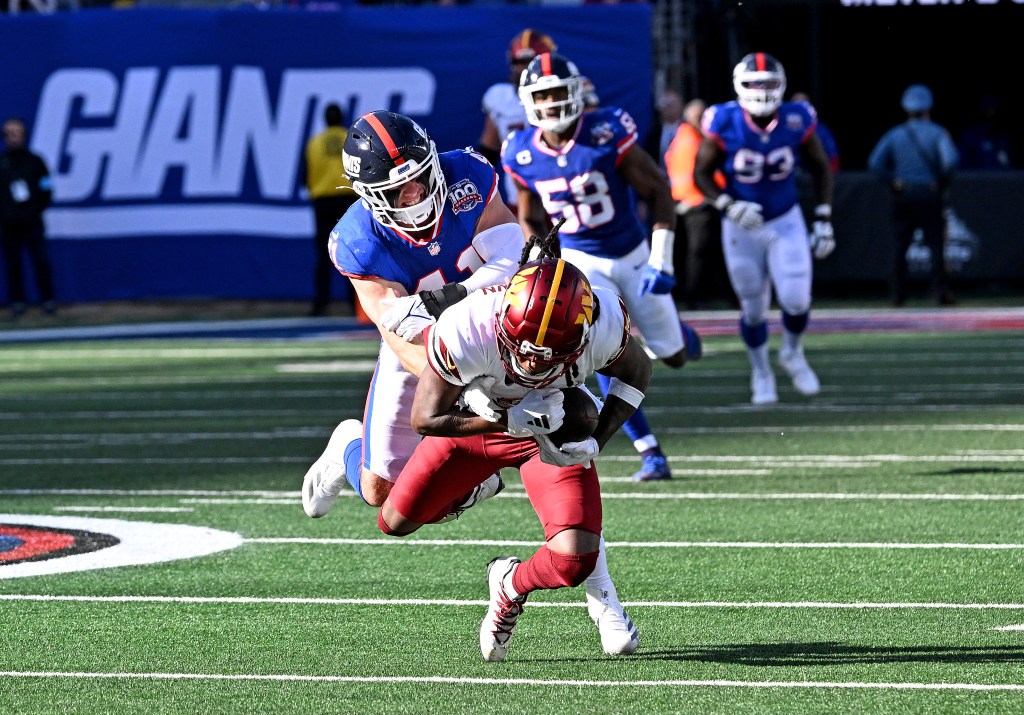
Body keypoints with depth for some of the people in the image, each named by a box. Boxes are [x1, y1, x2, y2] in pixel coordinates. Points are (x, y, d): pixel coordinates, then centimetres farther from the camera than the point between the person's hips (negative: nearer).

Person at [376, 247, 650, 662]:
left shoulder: (603, 328, -34)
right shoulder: (467, 332, -41)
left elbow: (636, 373, -8)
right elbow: (426, 418, -25)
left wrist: (596, 442, -21)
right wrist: (507, 420, -35)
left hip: (556, 429, 0)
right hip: (476, 421, 0)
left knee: (574, 561, -17)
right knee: (396, 522, 11)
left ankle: (512, 589, 18)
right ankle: (468, 486, 43)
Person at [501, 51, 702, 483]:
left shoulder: (607, 135, -21)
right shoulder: (523, 155, -11)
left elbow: (659, 191, -12)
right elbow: (531, 221, 7)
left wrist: (661, 261, -17)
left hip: (633, 255, -1)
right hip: (580, 261, 1)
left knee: (673, 356, 9)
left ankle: (680, 336, 49)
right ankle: (650, 454, -10)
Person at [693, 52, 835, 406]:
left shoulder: (798, 122, -14)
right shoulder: (724, 125, -19)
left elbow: (820, 168, 2)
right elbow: (702, 173, -7)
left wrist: (823, 220, -1)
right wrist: (728, 205, -24)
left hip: (786, 222, 1)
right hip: (742, 227, -1)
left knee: (796, 300, -11)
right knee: (753, 308, 8)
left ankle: (793, 354, 21)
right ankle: (760, 373, 33)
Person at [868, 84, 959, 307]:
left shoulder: (895, 134, 6)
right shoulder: (937, 132, -1)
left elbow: (875, 162, -4)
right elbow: (950, 159, -17)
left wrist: (893, 181, 3)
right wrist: (941, 180, -2)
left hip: (902, 195, 2)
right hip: (930, 194, -2)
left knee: (899, 247, 7)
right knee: (936, 244, 0)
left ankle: (897, 294, 4)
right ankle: (940, 292, -7)